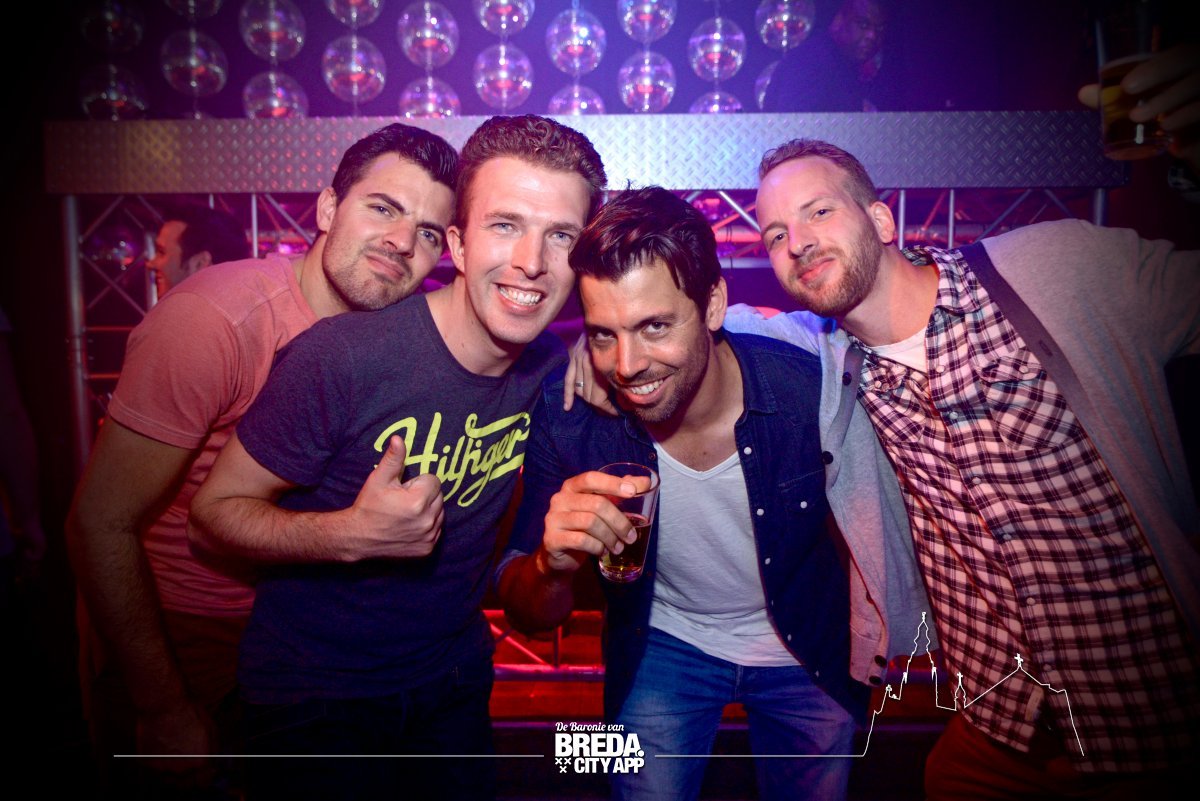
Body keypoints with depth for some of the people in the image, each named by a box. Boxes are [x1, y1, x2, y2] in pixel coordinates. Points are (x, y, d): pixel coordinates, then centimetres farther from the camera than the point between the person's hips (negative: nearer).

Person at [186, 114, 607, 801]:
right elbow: (215, 510, -16)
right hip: (316, 694, -4)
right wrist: (351, 534, -32)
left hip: (455, 681, 5)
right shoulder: (342, 356, -26)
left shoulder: (554, 368, -9)